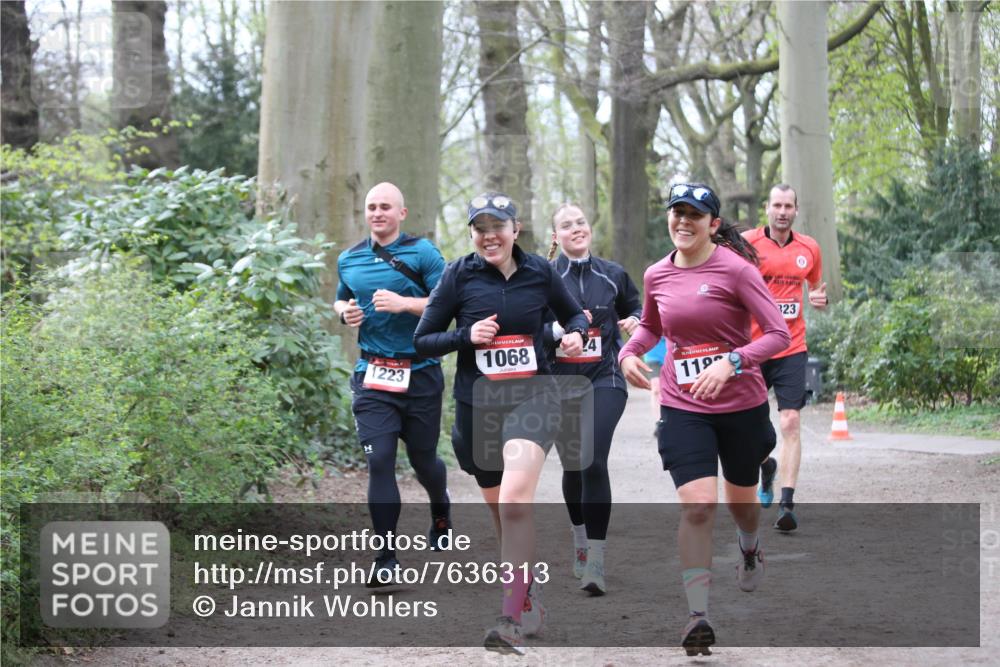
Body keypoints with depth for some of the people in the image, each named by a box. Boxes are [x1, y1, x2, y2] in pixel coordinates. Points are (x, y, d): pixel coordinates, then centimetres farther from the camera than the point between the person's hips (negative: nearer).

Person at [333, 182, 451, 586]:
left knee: (423, 459, 11)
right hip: (372, 375, 2)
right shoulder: (349, 260, 10)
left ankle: (441, 514, 45)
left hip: (420, 374, -2)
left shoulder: (422, 253, -4)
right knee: (379, 460, -9)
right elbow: (340, 300, 27)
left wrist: (404, 303, -23)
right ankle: (386, 556, -4)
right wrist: (345, 313, 4)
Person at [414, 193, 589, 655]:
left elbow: (573, 313, 19)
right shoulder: (459, 275, -1)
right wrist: (466, 336, -14)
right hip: (477, 404, 2)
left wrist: (576, 334, -3)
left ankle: (511, 622, -25)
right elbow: (422, 340, 2)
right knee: (500, 509, 12)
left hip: (532, 397, -2)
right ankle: (531, 598, 35)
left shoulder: (539, 271, 2)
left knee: (515, 500, -23)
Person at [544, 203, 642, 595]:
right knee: (572, 466, 11)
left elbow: (635, 307, 21)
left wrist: (636, 321, -2)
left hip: (604, 379, -1)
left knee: (594, 462, -16)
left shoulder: (613, 275, 5)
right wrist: (561, 328, -22)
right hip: (560, 383, 1)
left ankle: (595, 564, -17)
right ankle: (580, 540, 37)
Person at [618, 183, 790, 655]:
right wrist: (629, 352, 2)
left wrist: (731, 362, -29)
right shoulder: (657, 275, 2)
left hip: (741, 404, -1)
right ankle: (698, 617, -13)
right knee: (697, 506, -15)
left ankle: (750, 550, 55)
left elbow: (779, 334, -15)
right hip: (683, 408, 2)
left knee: (740, 501, 18)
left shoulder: (735, 269, -12)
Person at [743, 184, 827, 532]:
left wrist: (821, 299, -1)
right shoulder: (747, 242, -4)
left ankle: (787, 504, -14)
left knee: (790, 422, -12)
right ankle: (766, 465, 44)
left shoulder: (809, 248, 6)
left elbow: (816, 287, 22)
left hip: (791, 349, 1)